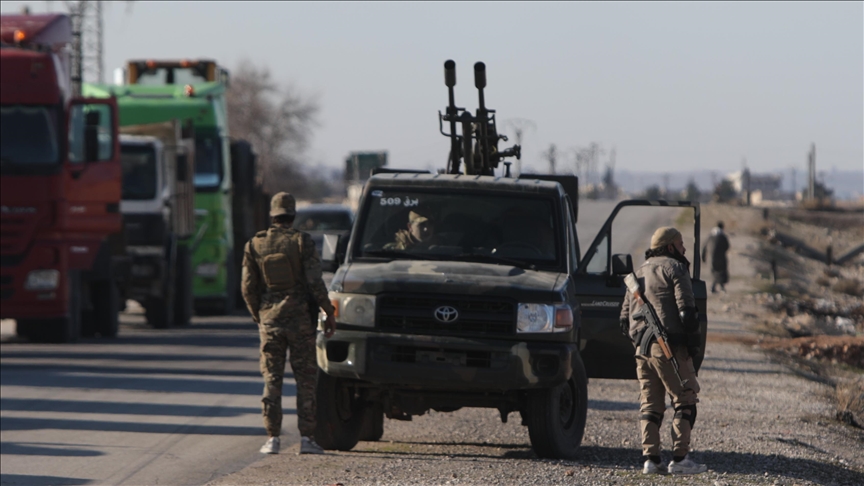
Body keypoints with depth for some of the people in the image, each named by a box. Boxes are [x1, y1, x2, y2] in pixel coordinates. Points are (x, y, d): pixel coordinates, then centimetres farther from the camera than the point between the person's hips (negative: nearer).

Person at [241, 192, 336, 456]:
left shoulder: (255, 244, 3)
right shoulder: (302, 241, -6)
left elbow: (248, 288, 4)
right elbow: (315, 282, -11)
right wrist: (329, 313, -2)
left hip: (269, 318, 2)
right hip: (299, 318, -2)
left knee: (271, 379, 6)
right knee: (306, 379, 3)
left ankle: (273, 438, 1)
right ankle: (306, 438, -2)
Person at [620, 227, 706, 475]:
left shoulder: (639, 273, 22)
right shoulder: (674, 269, -2)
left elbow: (625, 318, 21)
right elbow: (686, 310, -12)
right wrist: (693, 344, -7)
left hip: (642, 349, 7)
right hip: (669, 347, -7)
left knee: (650, 405, 9)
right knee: (685, 401, -3)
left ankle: (650, 459, 4)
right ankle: (680, 458, -9)